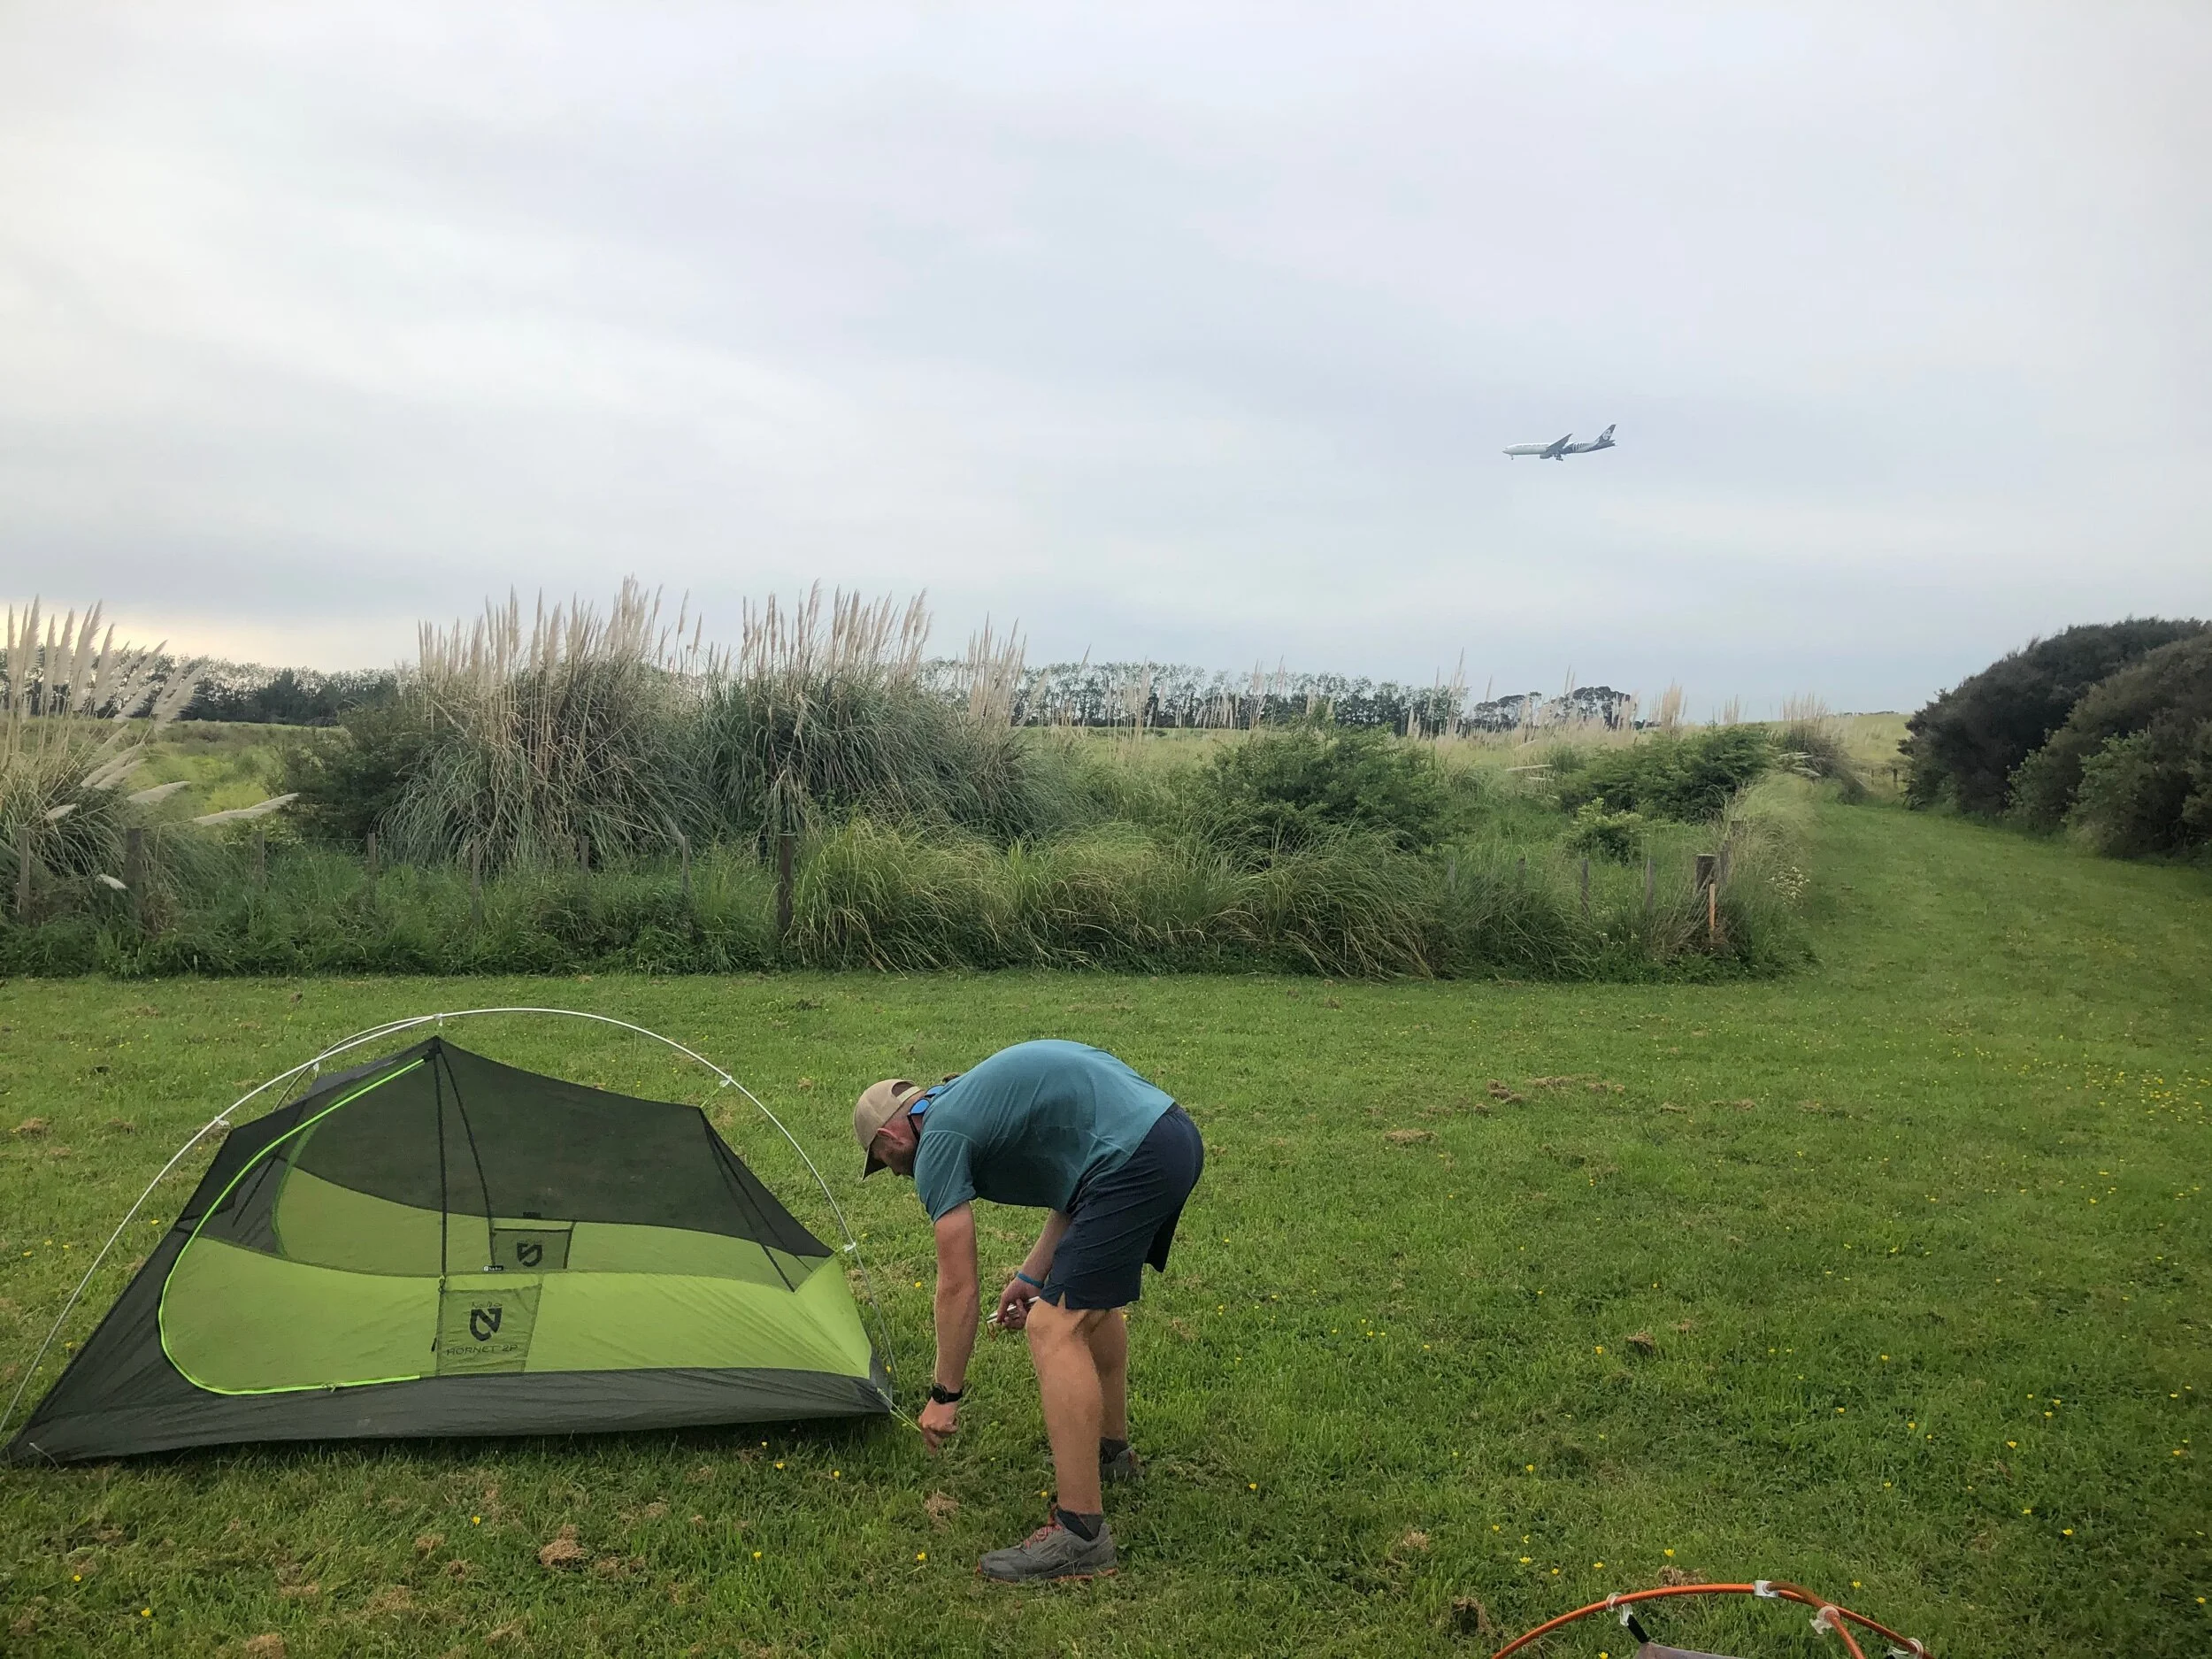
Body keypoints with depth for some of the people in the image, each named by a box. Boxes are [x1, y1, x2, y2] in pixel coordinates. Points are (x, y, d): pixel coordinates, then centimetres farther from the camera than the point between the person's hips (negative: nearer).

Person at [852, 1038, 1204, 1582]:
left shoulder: (938, 1142, -1)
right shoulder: (975, 1096, 25)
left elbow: (957, 1286, 0)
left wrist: (945, 1394, 11)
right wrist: (1033, 1276, 26)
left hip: (1133, 1160, -10)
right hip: (1176, 1131, 10)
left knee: (1055, 1327, -6)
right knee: (1092, 1299, 28)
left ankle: (1080, 1533, -4)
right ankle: (1111, 1450, 44)